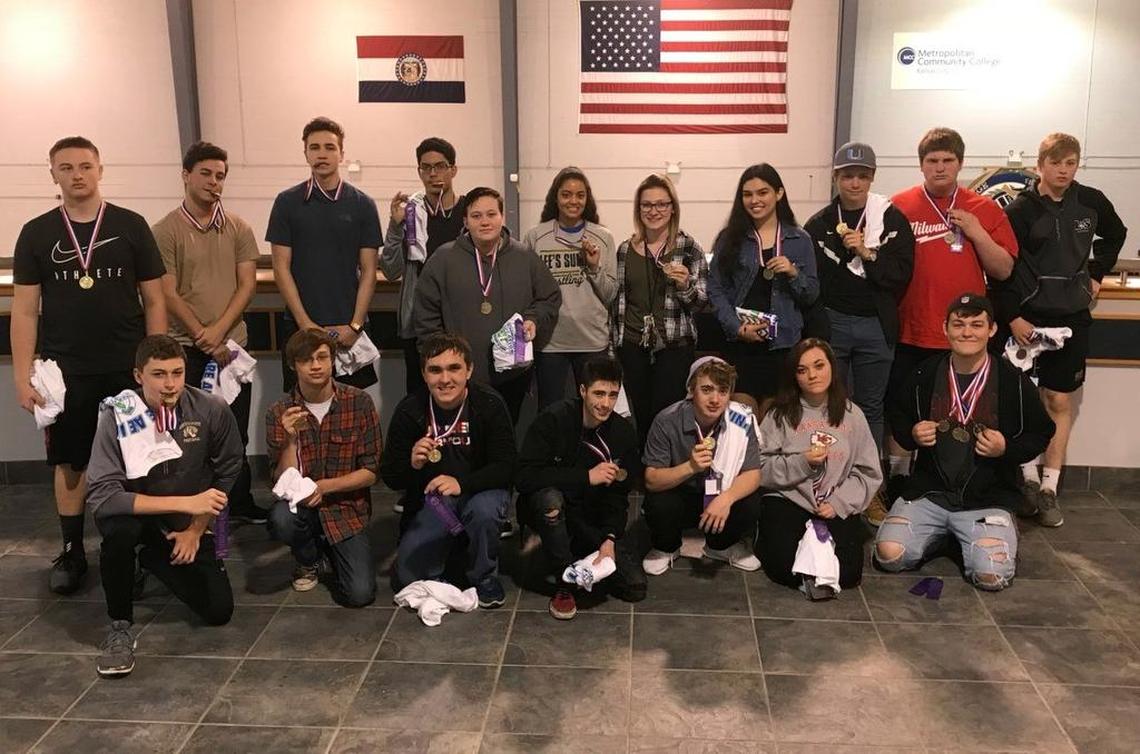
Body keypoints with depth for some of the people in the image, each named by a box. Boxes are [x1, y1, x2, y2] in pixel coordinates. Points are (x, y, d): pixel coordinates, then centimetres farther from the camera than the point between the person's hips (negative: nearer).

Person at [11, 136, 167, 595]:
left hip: (128, 368, -1)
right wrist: (22, 377, -3)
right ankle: (72, 552, 24)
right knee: (69, 463, 9)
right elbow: (24, 311, 3)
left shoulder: (131, 226, 0)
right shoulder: (36, 233, 3)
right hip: (65, 371, 1)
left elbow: (153, 301, 2)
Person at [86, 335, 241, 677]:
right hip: (138, 516, -2)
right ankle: (120, 625, -12)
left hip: (188, 526, 3)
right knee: (119, 526, -37)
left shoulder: (212, 410, -19)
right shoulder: (117, 418, -24)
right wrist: (185, 502, -37)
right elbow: (100, 496, -32)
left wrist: (196, 528, -7)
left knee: (219, 611, -7)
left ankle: (154, 561, 23)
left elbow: (228, 472, -3)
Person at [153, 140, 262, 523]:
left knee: (237, 430, 9)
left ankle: (240, 502, 23)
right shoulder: (166, 231, -3)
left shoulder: (238, 228, 6)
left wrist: (219, 330, -12)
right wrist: (205, 339, -12)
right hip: (187, 348, -3)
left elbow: (247, 284, 1)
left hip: (233, 344, 3)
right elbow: (168, 294, -7)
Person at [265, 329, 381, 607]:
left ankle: (330, 553, 18)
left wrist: (324, 486, -20)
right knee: (281, 518, -34)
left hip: (347, 509, -1)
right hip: (302, 506, 1)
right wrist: (291, 440, -24)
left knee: (359, 594, -19)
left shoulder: (359, 402, -7)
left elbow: (370, 472, -6)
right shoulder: (280, 413, -4)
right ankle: (310, 559, 3)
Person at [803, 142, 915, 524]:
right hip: (831, 324, 0)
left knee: (870, 408, 8)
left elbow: (902, 273, -4)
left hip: (876, 326, 0)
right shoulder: (818, 224, 2)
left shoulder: (892, 219, 0)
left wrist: (868, 253, -18)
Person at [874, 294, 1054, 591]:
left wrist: (1007, 449, -13)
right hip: (928, 492, 2)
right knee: (889, 555, -17)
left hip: (988, 499, -1)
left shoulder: (1013, 382, -5)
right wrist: (911, 434, -6)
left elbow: (1040, 433, 6)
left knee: (992, 576, -21)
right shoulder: (925, 373, 0)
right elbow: (897, 414, 16)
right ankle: (941, 536, 16)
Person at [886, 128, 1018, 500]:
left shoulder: (985, 209, 5)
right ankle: (898, 481, 22)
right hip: (909, 334, 0)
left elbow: (1003, 270, 3)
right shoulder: (899, 206, 2)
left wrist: (976, 232, -9)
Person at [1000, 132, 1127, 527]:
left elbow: (1115, 234, 23)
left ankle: (1049, 489, 9)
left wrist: (1096, 273, 14)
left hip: (1071, 316, 3)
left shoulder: (1091, 202, 2)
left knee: (1059, 400, 3)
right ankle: (1029, 479, 12)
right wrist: (1012, 317, -14)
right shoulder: (1020, 209, -9)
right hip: (1027, 316, -3)